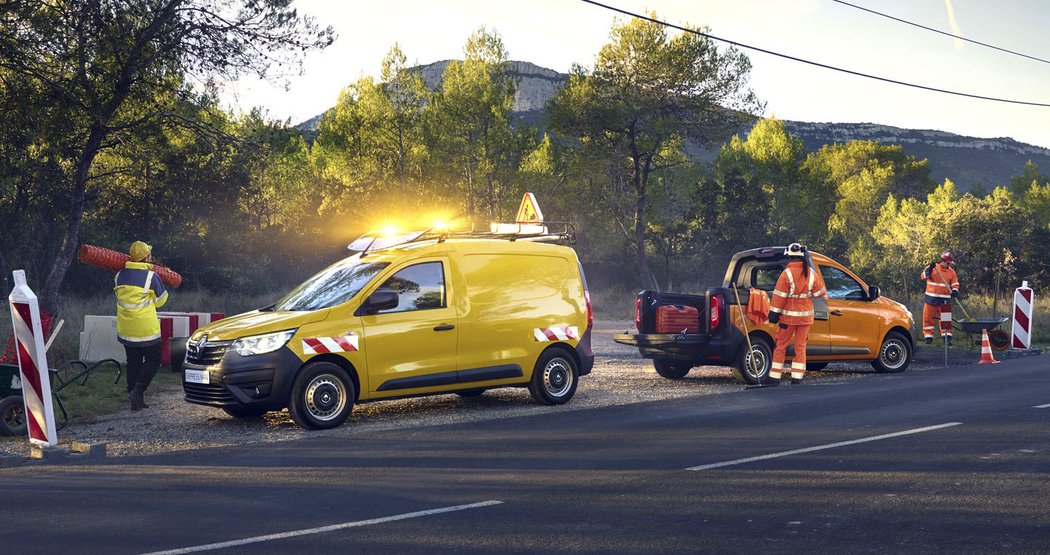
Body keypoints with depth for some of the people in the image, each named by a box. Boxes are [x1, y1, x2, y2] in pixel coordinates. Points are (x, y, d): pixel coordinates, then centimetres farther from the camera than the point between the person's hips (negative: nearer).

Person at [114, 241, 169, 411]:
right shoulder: (152, 276, -13)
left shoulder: (119, 276, 2)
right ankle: (138, 391, -8)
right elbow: (160, 301, 0)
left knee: (133, 363, 14)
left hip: (125, 330, 5)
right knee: (153, 360, 9)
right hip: (146, 330, -5)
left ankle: (135, 402, 14)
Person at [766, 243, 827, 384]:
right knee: (800, 346, 10)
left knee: (780, 346, 5)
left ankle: (775, 378, 6)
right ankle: (797, 378, 6)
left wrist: (774, 313, -7)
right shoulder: (811, 273, -1)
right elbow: (819, 293, 7)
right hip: (805, 316, 4)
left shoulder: (787, 273, -15)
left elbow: (779, 296, -14)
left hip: (788, 316, -4)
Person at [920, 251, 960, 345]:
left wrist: (955, 291, -14)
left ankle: (946, 336, 3)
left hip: (944, 299, 2)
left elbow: (955, 284, 7)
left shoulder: (952, 272, 6)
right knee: (928, 317, 2)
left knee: (945, 319, -2)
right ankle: (928, 336, 11)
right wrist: (930, 269, -29)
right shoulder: (933, 267, -3)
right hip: (931, 298, -1)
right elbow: (924, 276, -13)